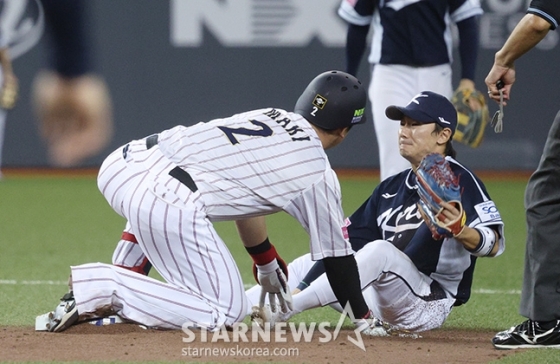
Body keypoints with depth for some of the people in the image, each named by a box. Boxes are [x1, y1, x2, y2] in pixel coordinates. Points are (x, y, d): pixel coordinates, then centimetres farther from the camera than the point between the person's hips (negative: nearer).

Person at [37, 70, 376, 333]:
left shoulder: (268, 115, 27)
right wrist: (363, 317, 30)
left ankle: (125, 275, 24)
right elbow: (335, 254, 16)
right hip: (170, 209, -8)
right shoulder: (319, 177, 9)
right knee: (226, 313, 3)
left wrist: (267, 264, 51)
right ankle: (98, 288, -8)